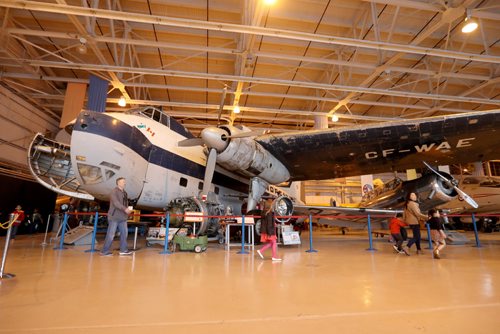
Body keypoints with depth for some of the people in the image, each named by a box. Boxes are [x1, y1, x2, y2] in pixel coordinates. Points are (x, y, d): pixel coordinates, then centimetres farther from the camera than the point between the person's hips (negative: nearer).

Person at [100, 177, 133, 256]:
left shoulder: (124, 193, 15)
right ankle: (105, 251, 11)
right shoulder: (114, 191, -8)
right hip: (114, 217, -8)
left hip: (122, 217, 8)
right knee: (111, 234, -2)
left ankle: (123, 250, 15)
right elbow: (116, 202, -21)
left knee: (124, 232, 7)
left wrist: (128, 209, 0)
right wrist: (125, 209, -30)